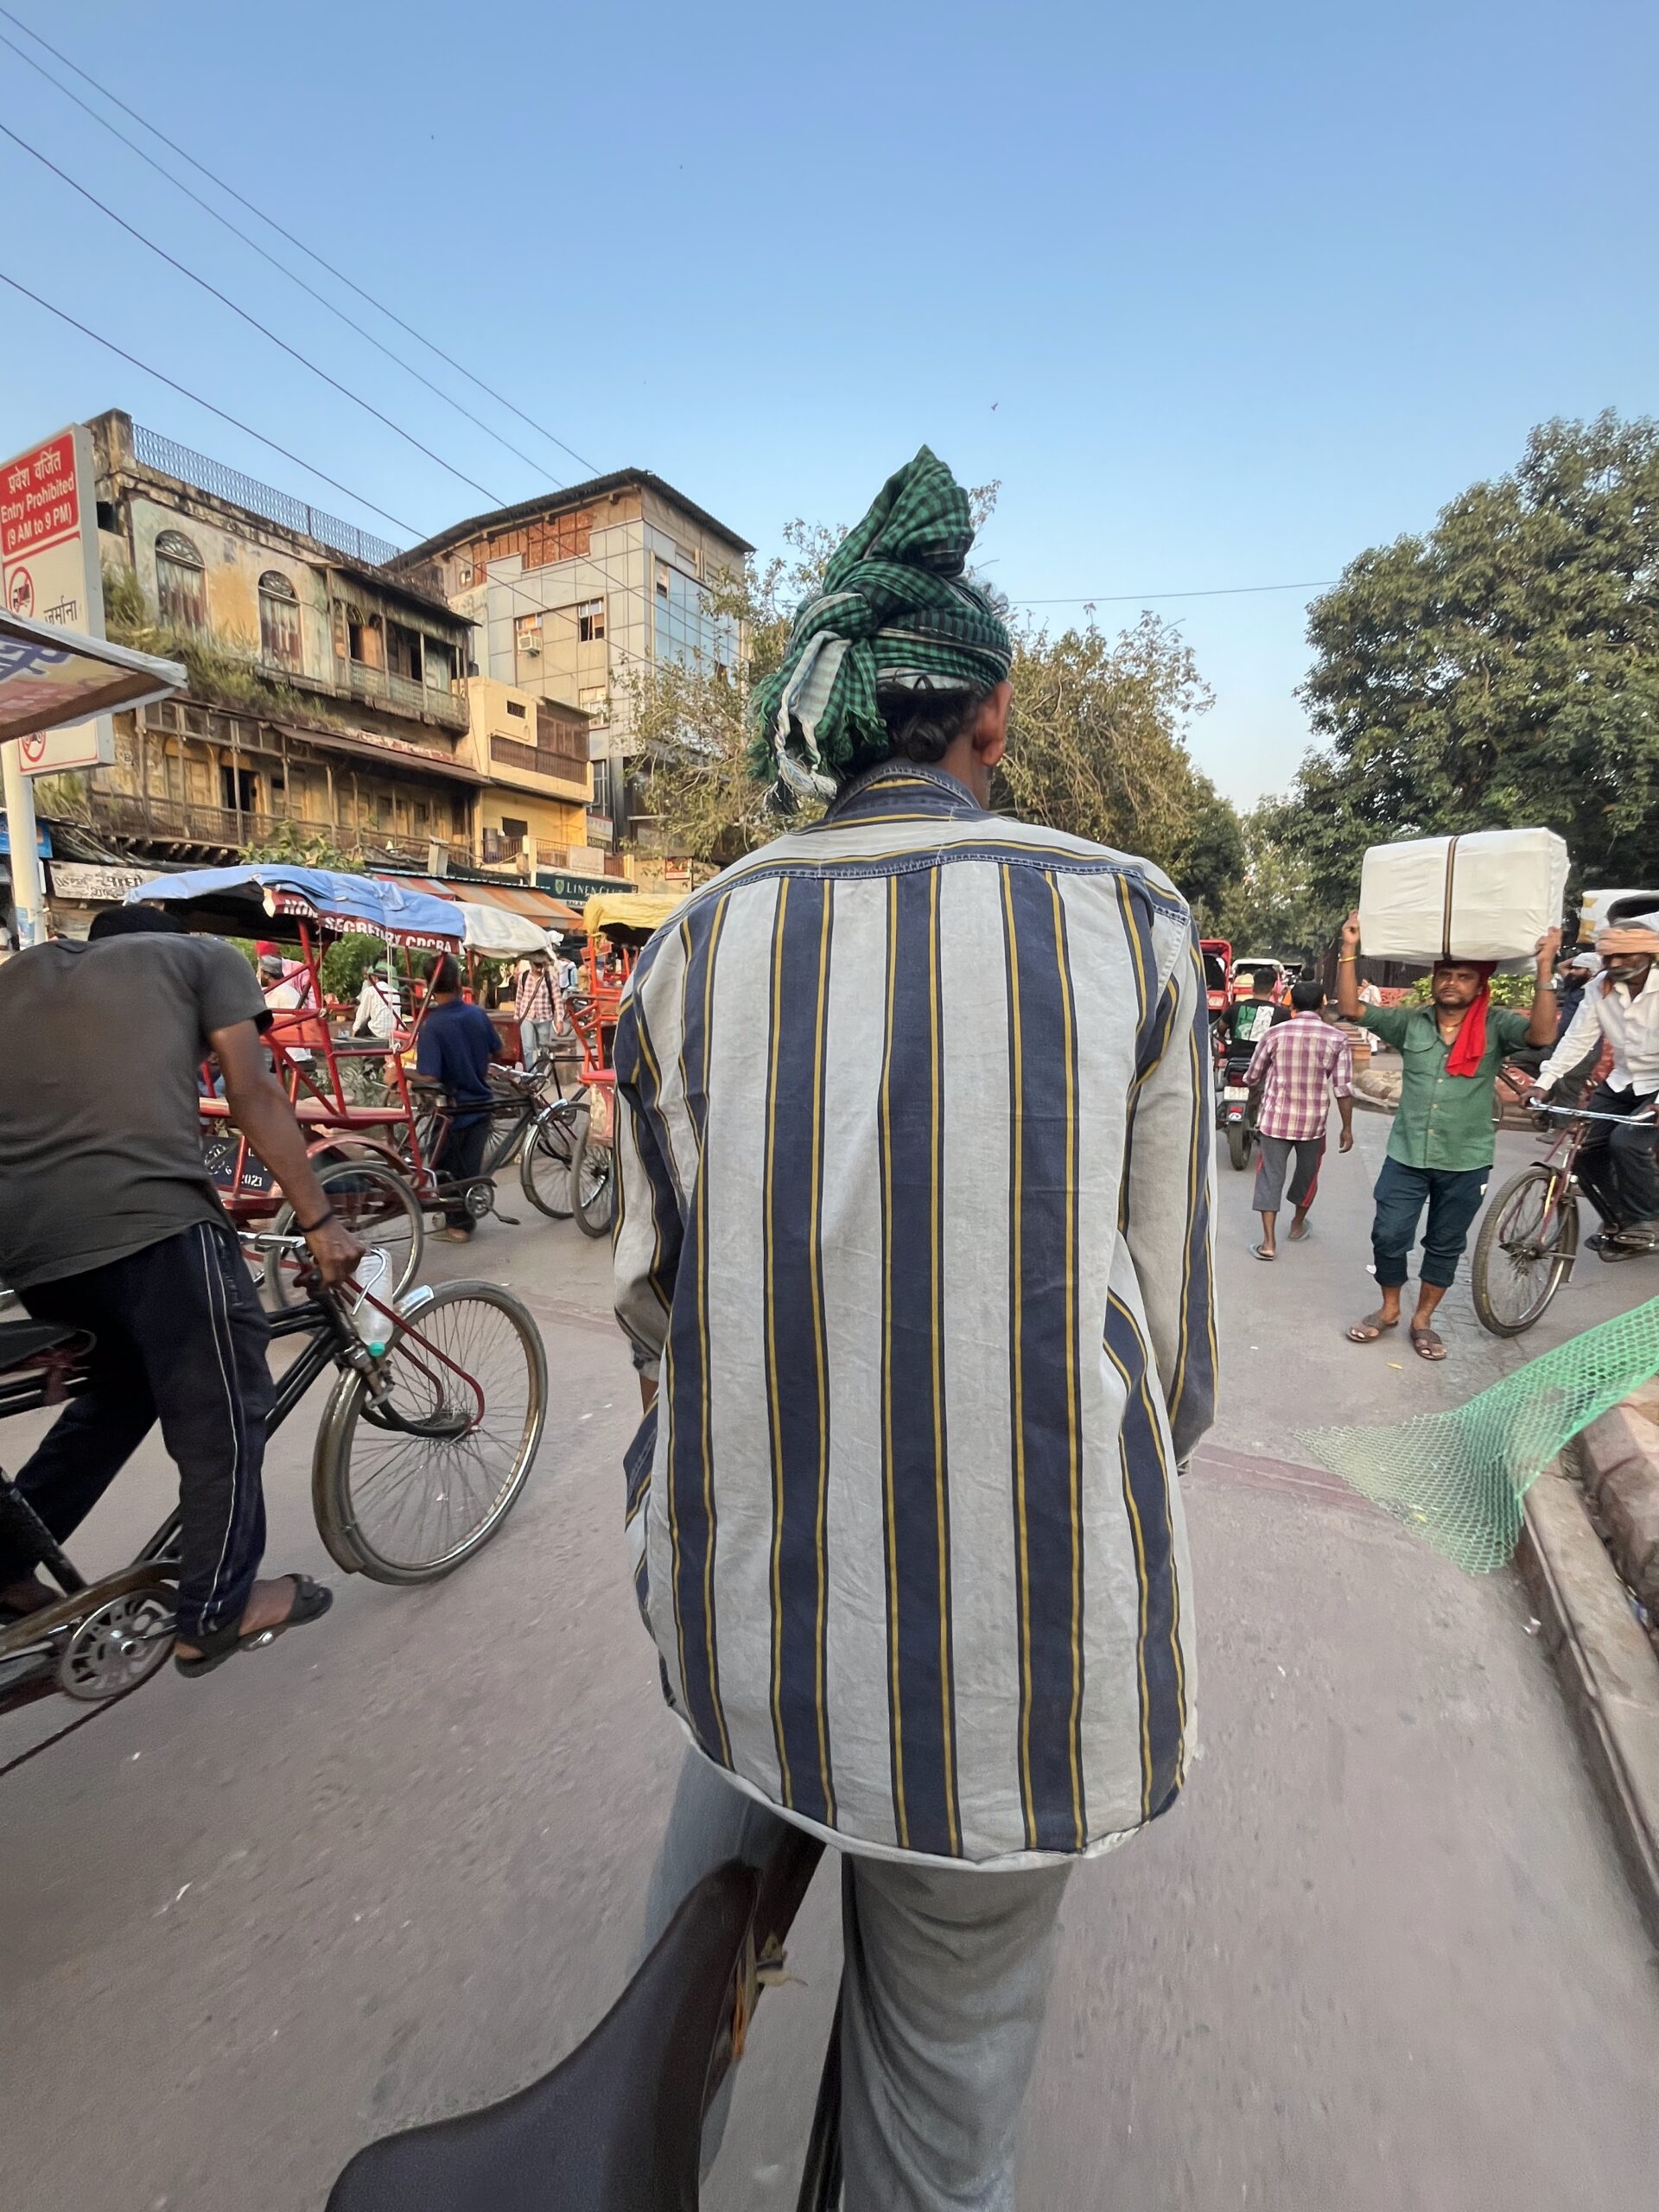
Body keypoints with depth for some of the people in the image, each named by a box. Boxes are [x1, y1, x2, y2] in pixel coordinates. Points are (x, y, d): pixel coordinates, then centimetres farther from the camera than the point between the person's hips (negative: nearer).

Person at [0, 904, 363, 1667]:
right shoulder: (204, 956, 13)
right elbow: (255, 1097, 2)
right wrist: (321, 1223, 2)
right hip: (147, 1217, -7)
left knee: (123, 1383, 29)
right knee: (220, 1409, 10)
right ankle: (218, 1612, 22)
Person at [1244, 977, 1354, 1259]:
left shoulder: (1274, 1034, -5)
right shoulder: (1337, 1039, -6)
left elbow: (1252, 1079, 4)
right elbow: (1343, 1089, -7)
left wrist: (1263, 1091, 27)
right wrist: (1347, 1128, 3)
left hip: (1274, 1119, -1)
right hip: (1313, 1122, 1)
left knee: (1270, 1176, 4)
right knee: (1307, 1175, 21)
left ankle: (1269, 1242, -2)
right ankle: (1297, 1225, 41)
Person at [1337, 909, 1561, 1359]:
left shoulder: (1496, 1025, -4)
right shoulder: (1410, 1021, -1)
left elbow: (1542, 1034, -22)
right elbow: (1350, 1009, -7)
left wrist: (1544, 967, -27)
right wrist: (1349, 951, -16)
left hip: (1465, 1162, 0)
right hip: (1406, 1155, 1)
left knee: (1445, 1246, 13)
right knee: (1388, 1237, 3)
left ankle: (1422, 1320, 30)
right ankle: (1389, 1309, 27)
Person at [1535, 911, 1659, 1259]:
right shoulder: (1600, 988, -6)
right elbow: (1577, 1039, -6)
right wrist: (1546, 1082, -17)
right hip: (1622, 1081, 5)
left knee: (1626, 1141, -23)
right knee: (1586, 1145, -5)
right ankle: (1615, 1220, 17)